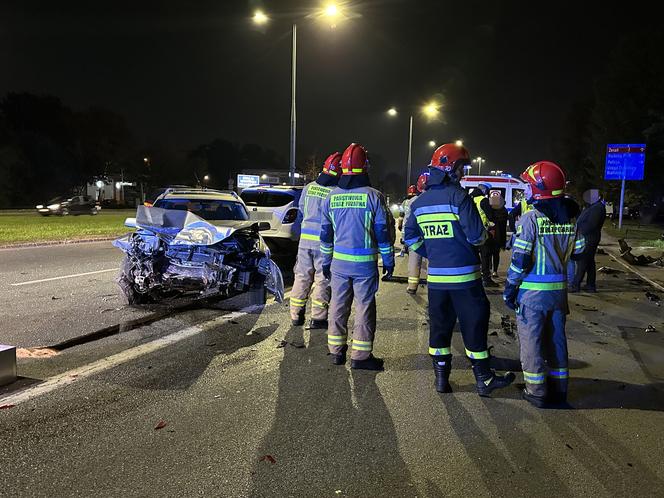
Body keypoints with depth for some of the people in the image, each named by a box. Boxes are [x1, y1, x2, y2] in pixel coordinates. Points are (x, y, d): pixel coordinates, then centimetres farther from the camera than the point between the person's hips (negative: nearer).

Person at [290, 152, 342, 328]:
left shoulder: (309, 188, 3)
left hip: (305, 239, 5)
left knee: (302, 276, 14)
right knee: (323, 280, 5)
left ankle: (296, 315, 21)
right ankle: (318, 318, 9)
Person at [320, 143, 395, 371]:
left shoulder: (332, 196, 4)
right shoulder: (373, 196, -8)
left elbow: (326, 233, 10)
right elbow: (383, 232, -5)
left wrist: (326, 261, 19)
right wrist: (389, 261, 4)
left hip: (339, 262, 4)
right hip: (365, 263, -4)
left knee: (338, 306, 13)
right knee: (364, 308, 4)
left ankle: (336, 350, 22)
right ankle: (361, 356, 8)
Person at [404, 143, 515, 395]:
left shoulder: (420, 202, 8)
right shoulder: (458, 196, -12)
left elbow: (410, 236, 14)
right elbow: (476, 236, -14)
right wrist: (485, 234, 7)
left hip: (435, 276, 6)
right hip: (464, 275, -6)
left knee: (439, 326, 12)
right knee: (474, 326, 4)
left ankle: (441, 378, 19)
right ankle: (483, 380, 13)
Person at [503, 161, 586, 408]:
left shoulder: (531, 218, -15)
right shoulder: (568, 218, 2)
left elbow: (520, 259, -16)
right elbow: (579, 249, 8)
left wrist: (509, 288, -8)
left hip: (532, 290, -6)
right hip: (559, 288, 6)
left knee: (531, 340, 6)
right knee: (556, 338, 16)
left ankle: (537, 392, 13)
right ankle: (559, 390, 26)